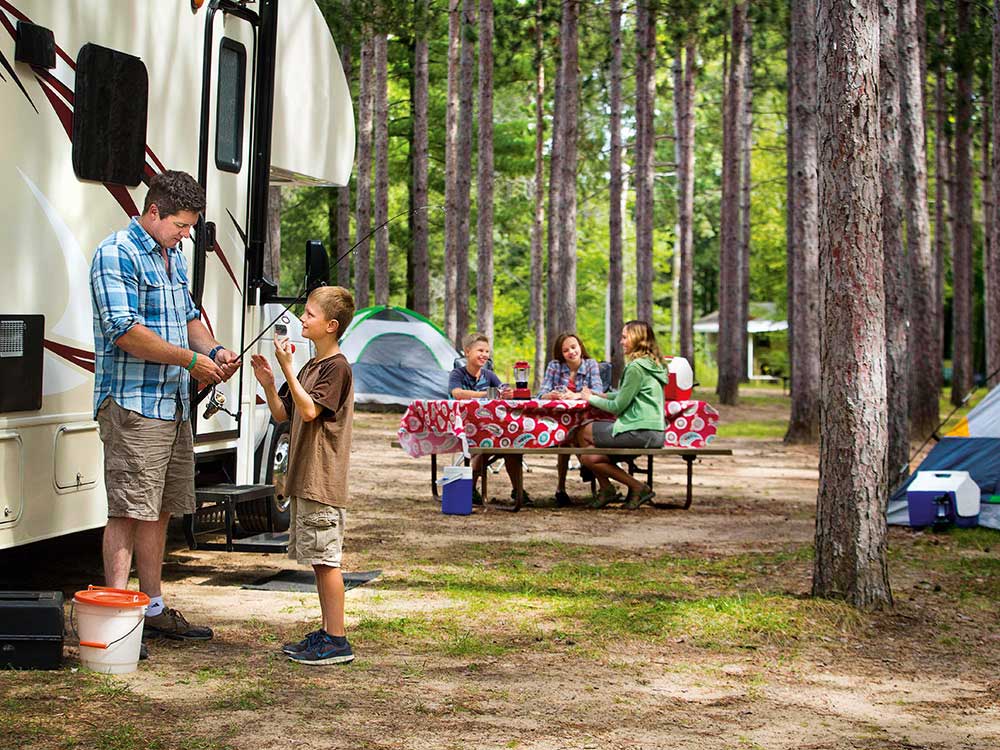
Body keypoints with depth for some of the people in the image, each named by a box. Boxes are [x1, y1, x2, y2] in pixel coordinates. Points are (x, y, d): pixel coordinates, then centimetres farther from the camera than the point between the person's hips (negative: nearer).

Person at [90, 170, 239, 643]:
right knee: (129, 511, -9)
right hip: (132, 404, -9)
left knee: (161, 511, 13)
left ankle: (153, 610, 21)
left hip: (174, 405, 9)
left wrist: (213, 350, 5)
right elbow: (125, 331, -19)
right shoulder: (116, 254, -11)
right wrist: (189, 359, -16)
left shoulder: (174, 257, 18)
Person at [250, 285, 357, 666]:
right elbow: (282, 413, 18)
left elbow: (309, 410, -23)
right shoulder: (310, 367, 17)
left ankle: (337, 641, -2)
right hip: (304, 480, 10)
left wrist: (287, 367, -22)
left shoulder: (337, 367, -12)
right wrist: (268, 384, 2)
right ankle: (326, 633, 21)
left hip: (323, 481, -10)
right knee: (318, 560, 13)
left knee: (326, 560, -7)